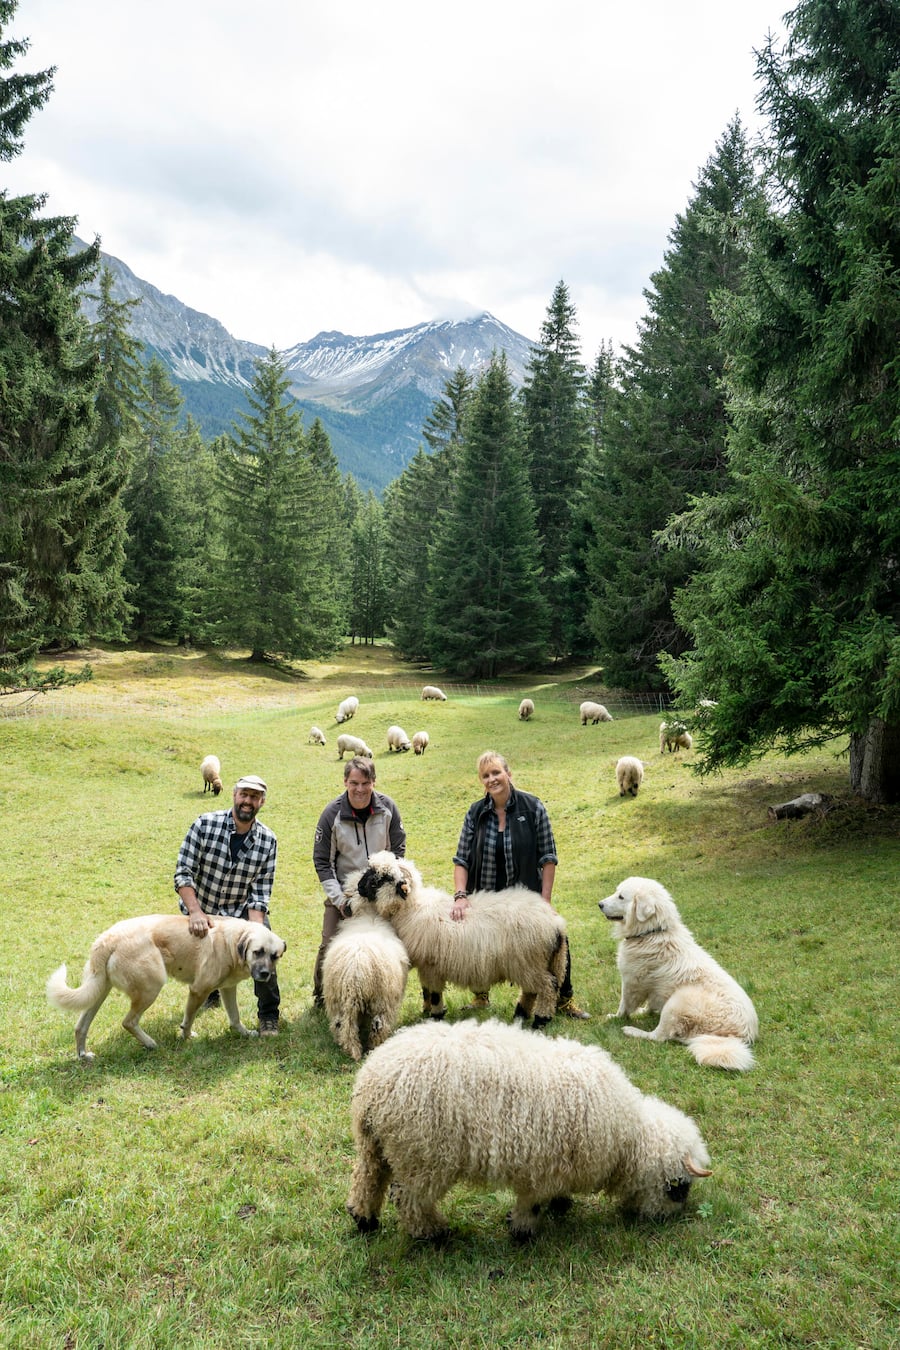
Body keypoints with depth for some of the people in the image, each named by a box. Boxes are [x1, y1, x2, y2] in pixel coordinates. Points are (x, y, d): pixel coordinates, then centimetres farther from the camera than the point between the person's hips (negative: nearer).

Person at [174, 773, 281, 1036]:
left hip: (241, 911, 0)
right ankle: (211, 990, 47)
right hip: (200, 909, 0)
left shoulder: (268, 841, -14)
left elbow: (260, 893, -14)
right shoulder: (205, 825, -20)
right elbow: (183, 873, -20)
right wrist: (195, 911, -33)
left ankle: (268, 1015, 1)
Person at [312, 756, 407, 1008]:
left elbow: (398, 848, 1)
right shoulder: (332, 814, -16)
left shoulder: (387, 808, -11)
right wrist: (340, 899, -15)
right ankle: (321, 997, 20)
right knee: (330, 945, -3)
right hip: (342, 892, -1)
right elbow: (322, 861, -8)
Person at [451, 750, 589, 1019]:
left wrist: (545, 900, -12)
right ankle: (481, 997, 34)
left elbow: (548, 857, -8)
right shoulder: (475, 813, -3)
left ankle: (563, 1000, 16)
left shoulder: (532, 807, -10)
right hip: (485, 900, 2)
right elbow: (461, 859, -2)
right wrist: (460, 896, -16)